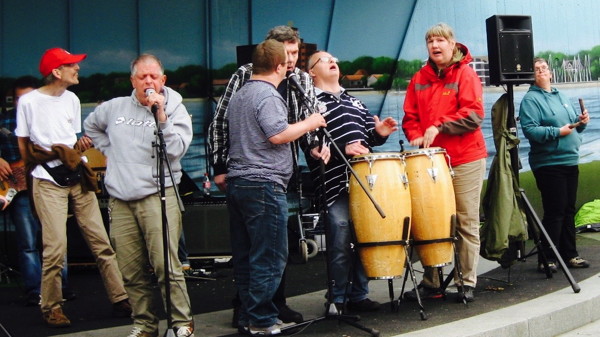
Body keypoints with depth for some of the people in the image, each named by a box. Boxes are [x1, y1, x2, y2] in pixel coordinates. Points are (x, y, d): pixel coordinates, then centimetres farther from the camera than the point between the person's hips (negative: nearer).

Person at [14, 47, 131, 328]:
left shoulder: (72, 99, 12)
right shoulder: (28, 101, -3)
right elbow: (23, 145, 4)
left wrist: (82, 145, -2)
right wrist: (40, 170, -4)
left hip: (78, 176, 5)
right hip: (48, 182, -5)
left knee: (100, 241, 4)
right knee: (56, 247, -7)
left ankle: (120, 299, 11)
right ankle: (51, 308, 9)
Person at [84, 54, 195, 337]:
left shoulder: (175, 109, 1)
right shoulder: (115, 107, 12)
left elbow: (177, 149, -12)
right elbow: (91, 125, 32)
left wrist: (160, 115, -17)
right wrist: (109, 150, 19)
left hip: (157, 196, -4)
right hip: (120, 200, 4)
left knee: (167, 267, -10)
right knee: (131, 272, 6)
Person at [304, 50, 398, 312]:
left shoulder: (354, 101, 24)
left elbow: (367, 136, 25)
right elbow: (310, 144, -12)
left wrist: (379, 133, 3)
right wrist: (343, 149, -23)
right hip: (336, 185, -6)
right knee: (341, 243, -5)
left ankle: (359, 295, 22)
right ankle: (338, 299, 10)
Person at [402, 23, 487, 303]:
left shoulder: (465, 74, -1)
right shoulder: (420, 78, 12)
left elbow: (474, 114, -12)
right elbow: (410, 116, 10)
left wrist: (439, 126, -17)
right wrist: (417, 136, -9)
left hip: (465, 159, -3)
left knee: (466, 223, 2)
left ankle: (467, 283, 10)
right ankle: (430, 283, 11)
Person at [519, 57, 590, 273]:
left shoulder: (560, 96, 17)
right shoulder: (530, 99, -7)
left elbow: (573, 126, 24)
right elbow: (530, 130, -20)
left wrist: (581, 122, 4)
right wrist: (557, 132, -23)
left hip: (570, 160, 8)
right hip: (548, 164, -8)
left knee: (569, 211, 13)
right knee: (554, 212, -7)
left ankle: (569, 255, 22)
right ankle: (547, 259, 1)